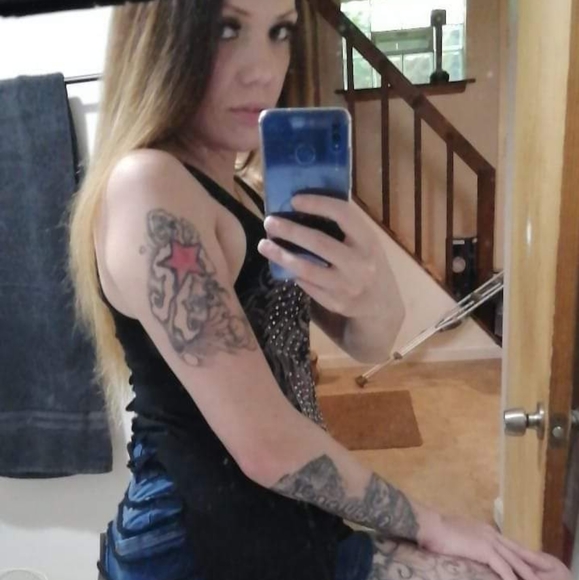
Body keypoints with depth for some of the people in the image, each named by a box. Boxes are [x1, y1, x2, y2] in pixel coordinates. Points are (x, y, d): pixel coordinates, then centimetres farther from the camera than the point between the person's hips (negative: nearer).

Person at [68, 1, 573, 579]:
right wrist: (426, 523, -8)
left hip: (270, 525, 8)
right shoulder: (146, 188, -22)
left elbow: (365, 345, 2)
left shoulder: (233, 188, 8)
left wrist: (373, 297, -22)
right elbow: (268, 446, -24)